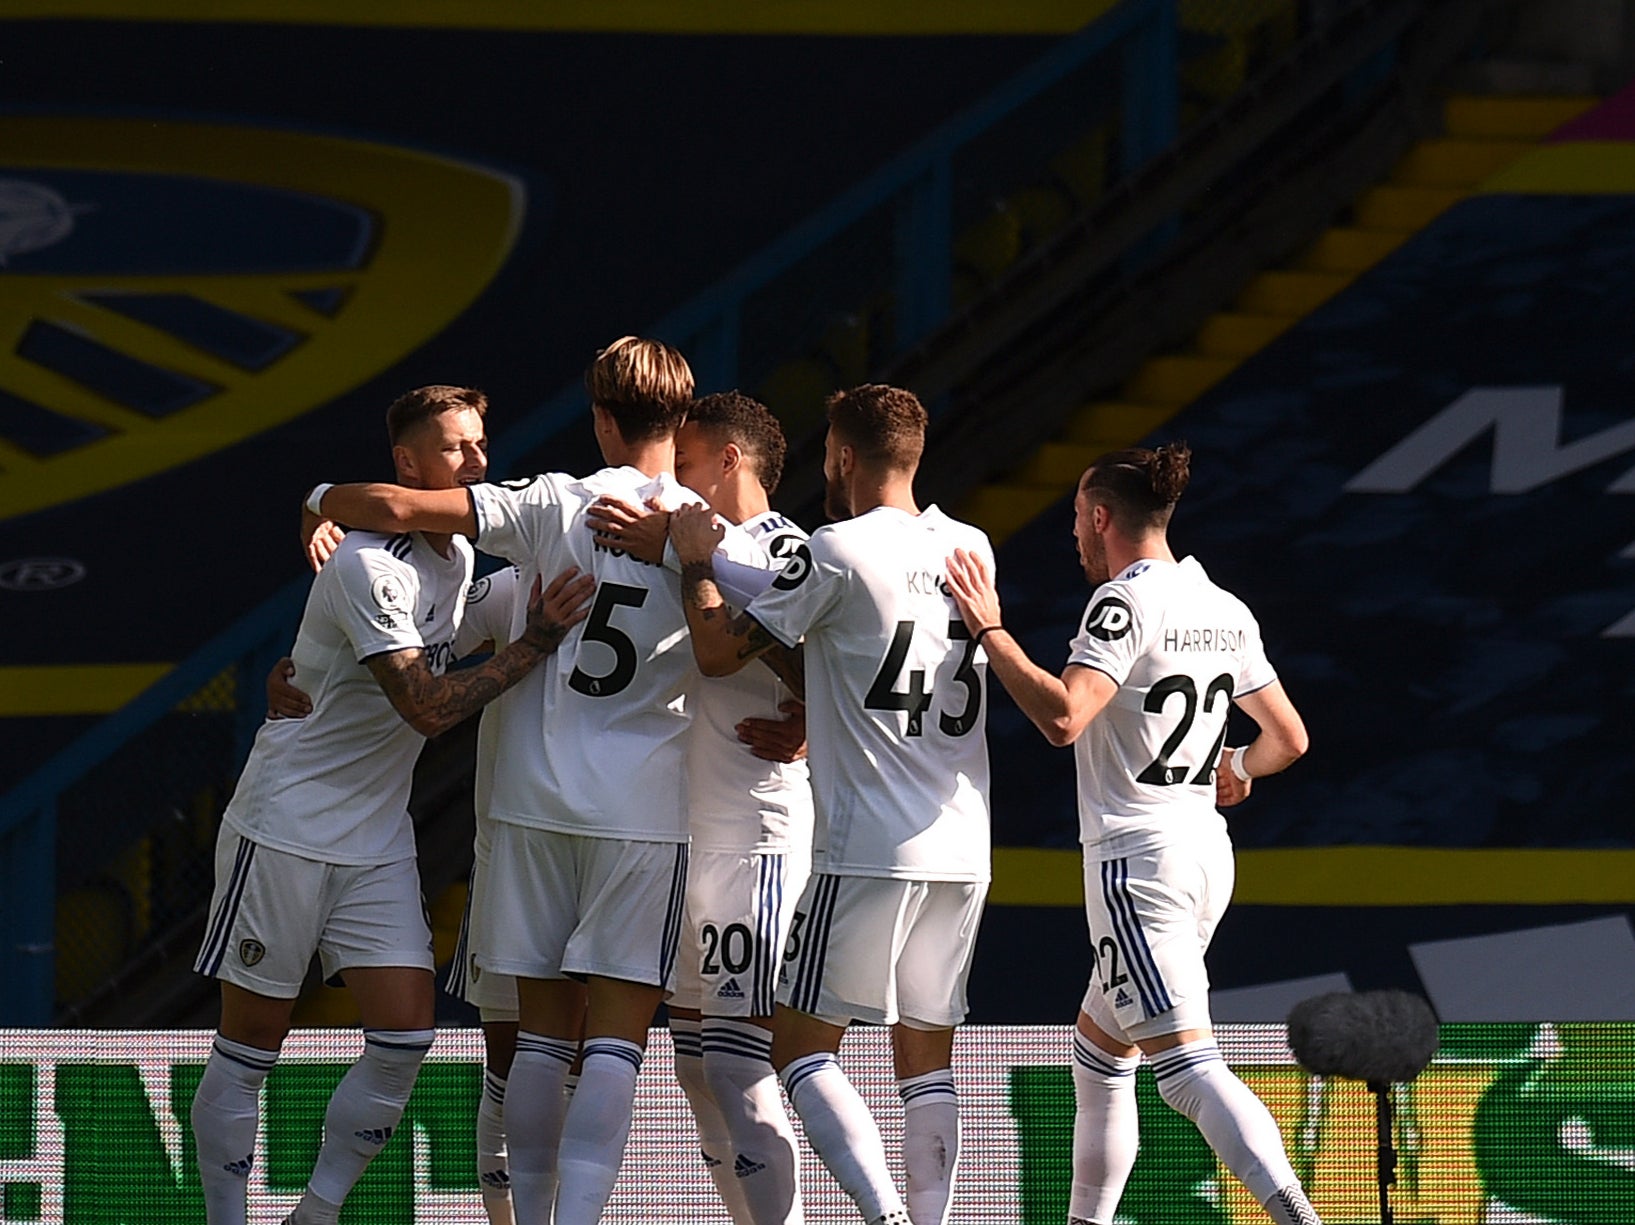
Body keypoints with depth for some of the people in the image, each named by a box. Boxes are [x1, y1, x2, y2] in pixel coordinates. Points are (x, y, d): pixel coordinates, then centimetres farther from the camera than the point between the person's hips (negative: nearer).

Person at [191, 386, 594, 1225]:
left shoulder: (459, 556, 9)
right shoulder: (370, 565, -19)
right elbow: (427, 707, -24)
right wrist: (536, 643, -26)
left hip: (378, 840, 7)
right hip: (285, 828, -7)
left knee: (405, 1037, -4)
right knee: (249, 1047, 0)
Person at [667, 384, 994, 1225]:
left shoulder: (839, 550, -9)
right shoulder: (968, 550, 10)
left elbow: (719, 652, -3)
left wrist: (696, 564, 11)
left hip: (869, 848, -6)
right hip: (964, 849, 6)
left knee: (801, 1046, -1)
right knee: (927, 1067, 10)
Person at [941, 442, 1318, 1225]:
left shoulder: (1125, 601, -12)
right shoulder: (1227, 611, 12)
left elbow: (1062, 718, -25)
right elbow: (1288, 738, 20)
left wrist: (990, 631, -15)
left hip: (1138, 859, -9)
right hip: (1206, 850, 9)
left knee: (1187, 1066, -16)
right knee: (1098, 1051, 21)